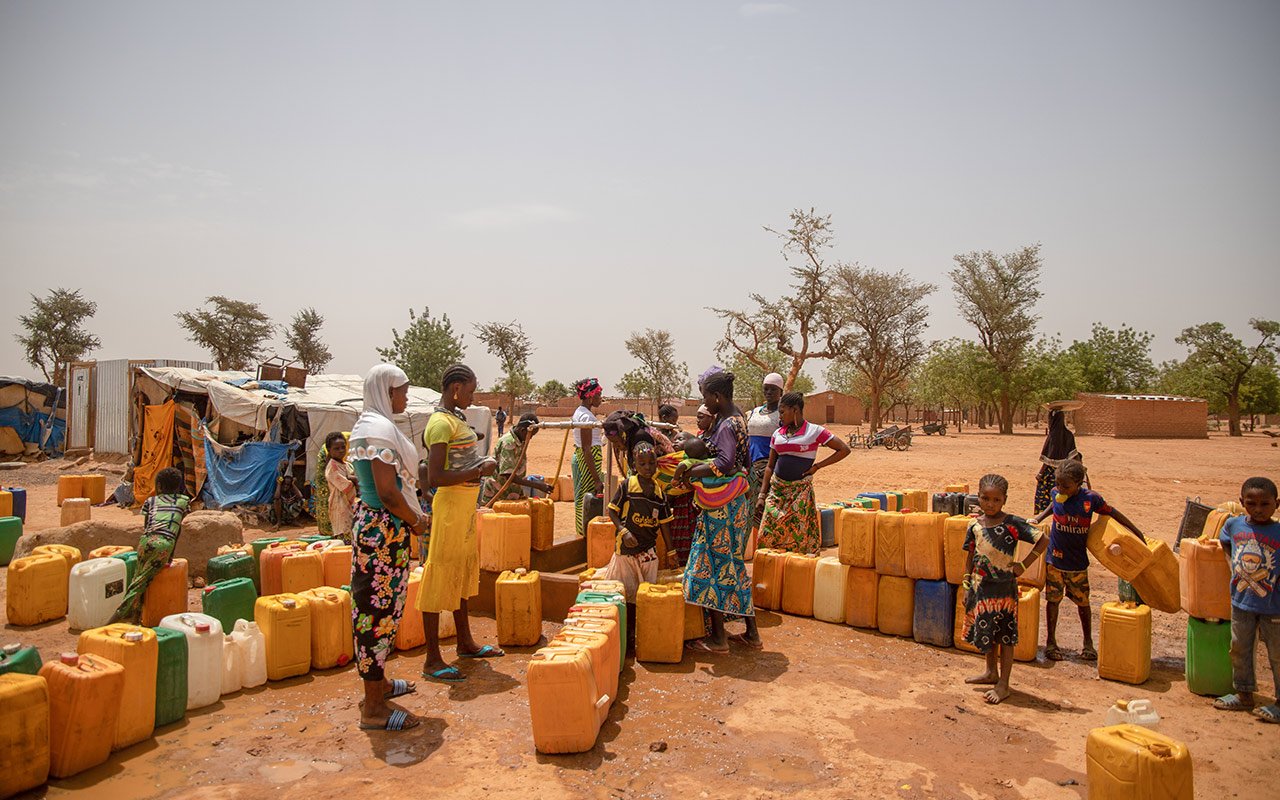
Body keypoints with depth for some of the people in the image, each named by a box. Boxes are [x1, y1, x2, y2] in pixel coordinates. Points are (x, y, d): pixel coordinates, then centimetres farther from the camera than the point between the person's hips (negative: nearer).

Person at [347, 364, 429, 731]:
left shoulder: (367, 424, 14)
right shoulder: (381, 429, -18)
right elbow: (388, 493, -24)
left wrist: (412, 515, 15)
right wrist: (416, 521, -9)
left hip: (370, 520, 11)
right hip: (383, 529, -11)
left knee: (379, 605, 20)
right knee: (379, 608, -3)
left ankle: (378, 682, 35)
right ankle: (374, 708, 6)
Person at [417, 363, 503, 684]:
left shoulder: (455, 417, 12)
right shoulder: (441, 423, -18)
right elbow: (435, 477, -25)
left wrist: (480, 466, 7)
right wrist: (478, 471, -19)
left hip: (467, 503, 10)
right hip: (450, 504, -10)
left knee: (463, 573, 19)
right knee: (440, 576, -3)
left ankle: (465, 642, 33)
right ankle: (432, 660, 5)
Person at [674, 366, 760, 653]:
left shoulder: (727, 425, -19)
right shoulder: (735, 417, 12)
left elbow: (724, 464, -33)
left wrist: (688, 471, -23)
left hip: (722, 506, -10)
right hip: (736, 503, 10)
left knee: (713, 565, 0)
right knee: (733, 565, 16)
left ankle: (718, 637, 9)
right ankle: (751, 632, 24)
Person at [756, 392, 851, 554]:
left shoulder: (814, 431, -4)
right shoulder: (778, 434, 9)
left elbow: (844, 449, -3)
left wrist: (817, 466, -6)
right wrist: (761, 495, 8)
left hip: (800, 491, -4)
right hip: (777, 490, 4)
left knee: (799, 538, -3)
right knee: (768, 536, -3)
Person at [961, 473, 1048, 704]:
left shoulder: (1012, 524, -13)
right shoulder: (975, 525, 0)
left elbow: (1043, 541, -13)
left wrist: (1023, 565, -13)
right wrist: (967, 585, 8)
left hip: (1004, 588, -5)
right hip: (980, 587, 5)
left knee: (1005, 635, 5)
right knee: (985, 631, 19)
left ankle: (1003, 684, 14)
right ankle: (991, 672, 38)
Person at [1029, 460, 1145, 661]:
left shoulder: (1090, 498, -15)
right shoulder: (1057, 494, -9)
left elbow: (1112, 512, 2)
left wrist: (1136, 532, 8)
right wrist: (1039, 517, 6)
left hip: (1078, 562, -1)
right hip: (1054, 559, 1)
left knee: (1082, 602, 11)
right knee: (1053, 599, 6)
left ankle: (1088, 643, 29)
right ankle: (1051, 641, 19)